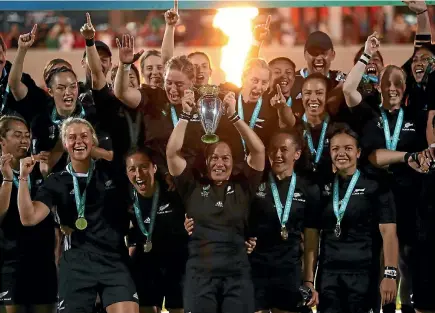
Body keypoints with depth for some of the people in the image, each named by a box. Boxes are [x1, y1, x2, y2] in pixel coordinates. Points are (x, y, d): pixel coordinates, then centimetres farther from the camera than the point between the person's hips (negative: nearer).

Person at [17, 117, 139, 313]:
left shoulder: (112, 171, 9)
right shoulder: (57, 182, 8)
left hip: (115, 260, 0)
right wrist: (23, 178, -10)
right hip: (76, 263, 0)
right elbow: (29, 218, -4)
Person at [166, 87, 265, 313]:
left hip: (237, 273, 0)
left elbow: (258, 150, 0)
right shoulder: (193, 187, 10)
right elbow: (172, 153, 1)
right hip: (200, 273, 0)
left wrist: (233, 116, -7)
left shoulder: (242, 186, 10)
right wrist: (186, 116, -5)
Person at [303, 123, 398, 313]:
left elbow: (388, 232, -6)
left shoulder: (375, 187, 1)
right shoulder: (322, 188, 10)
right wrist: (308, 280, 0)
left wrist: (390, 275, -17)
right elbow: (312, 236, 7)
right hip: (328, 275, 3)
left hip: (364, 274, -3)